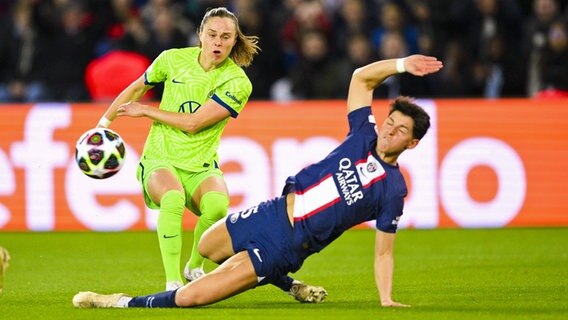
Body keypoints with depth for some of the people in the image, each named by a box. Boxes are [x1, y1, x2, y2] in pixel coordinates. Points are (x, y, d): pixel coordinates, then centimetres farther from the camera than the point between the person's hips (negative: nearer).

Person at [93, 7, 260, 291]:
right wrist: (104, 123, 19)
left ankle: (194, 268, -4)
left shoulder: (238, 83, -9)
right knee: (173, 197, -36)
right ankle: (173, 283, -34)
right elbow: (137, 88, 18)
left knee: (217, 205, -34)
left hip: (201, 166, 0)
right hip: (160, 159, 0)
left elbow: (192, 123, -14)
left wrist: (146, 111, -6)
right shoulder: (173, 59, -2)